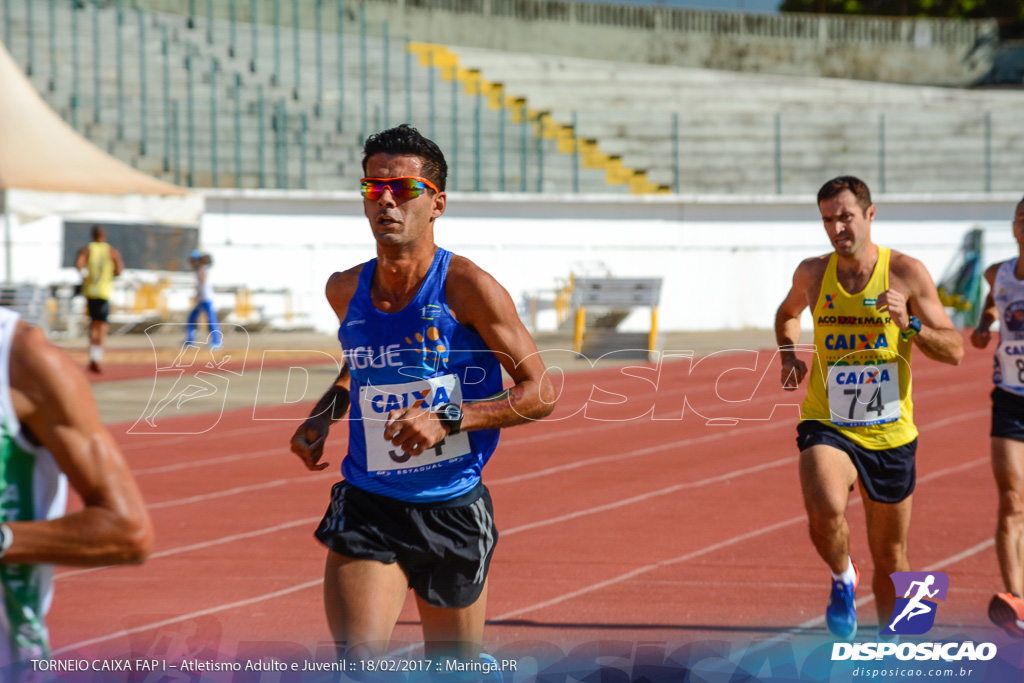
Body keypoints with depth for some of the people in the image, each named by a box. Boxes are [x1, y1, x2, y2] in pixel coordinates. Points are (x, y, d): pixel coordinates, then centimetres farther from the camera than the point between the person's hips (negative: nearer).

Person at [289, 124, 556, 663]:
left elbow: (540, 394, -10)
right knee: (356, 663, -19)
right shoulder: (345, 291, 2)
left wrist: (448, 419, -22)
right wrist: (324, 412, 5)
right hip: (366, 509, 2)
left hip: (454, 511, -2)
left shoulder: (466, 288, -12)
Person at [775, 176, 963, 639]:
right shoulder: (812, 274, 1)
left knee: (890, 559, 11)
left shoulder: (907, 273, -6)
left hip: (889, 433, 0)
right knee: (825, 511, -32)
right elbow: (787, 313, 25)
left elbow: (955, 352, -6)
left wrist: (909, 323, -23)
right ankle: (842, 578, 0)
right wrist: (789, 357, 6)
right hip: (827, 425, 0)